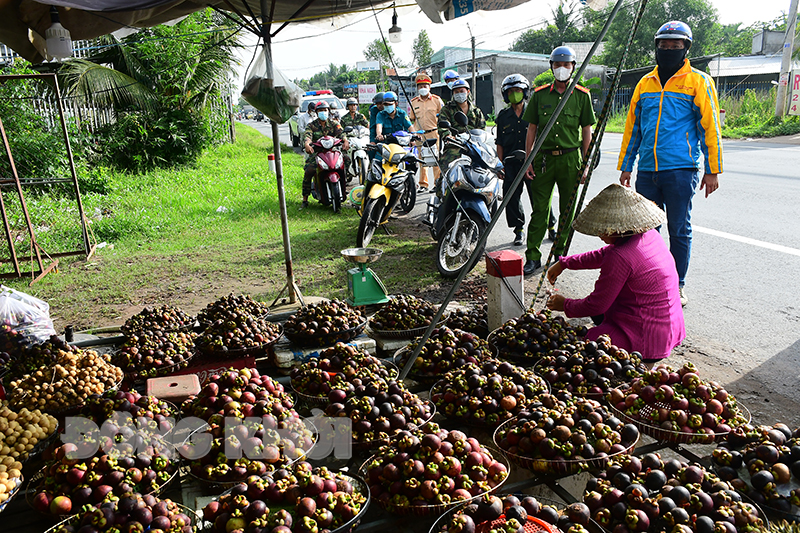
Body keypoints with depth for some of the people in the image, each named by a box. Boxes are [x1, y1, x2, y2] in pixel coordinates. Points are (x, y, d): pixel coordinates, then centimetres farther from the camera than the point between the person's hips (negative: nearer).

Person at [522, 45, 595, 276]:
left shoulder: (582, 95, 5)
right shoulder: (540, 94, 8)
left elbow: (587, 131, 6)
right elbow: (531, 129, 8)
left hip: (571, 158, 0)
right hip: (544, 157, 0)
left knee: (567, 210, 7)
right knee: (539, 209, -2)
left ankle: (560, 254, 19)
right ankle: (533, 257, 2)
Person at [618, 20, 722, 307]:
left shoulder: (699, 81, 4)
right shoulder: (645, 84, 16)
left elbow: (709, 127, 0)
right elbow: (632, 127, 19)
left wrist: (712, 170, -4)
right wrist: (626, 166, 15)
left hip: (681, 170, -4)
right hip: (647, 171, 4)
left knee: (679, 230, 3)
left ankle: (678, 285, 16)